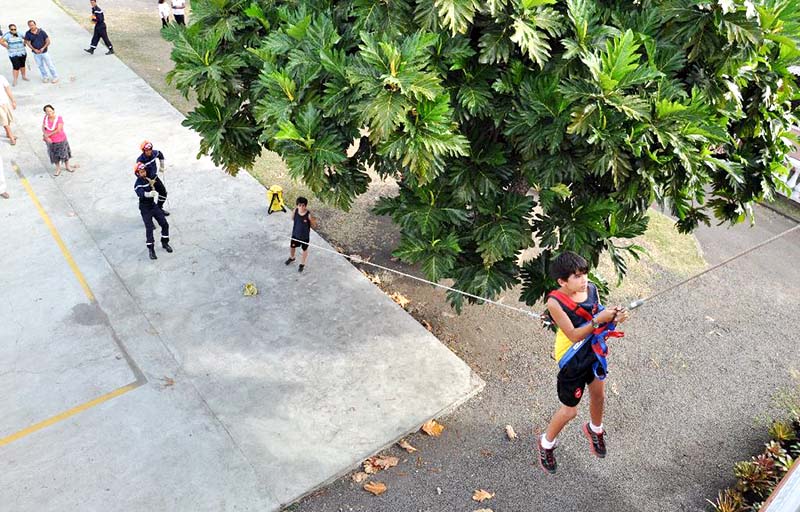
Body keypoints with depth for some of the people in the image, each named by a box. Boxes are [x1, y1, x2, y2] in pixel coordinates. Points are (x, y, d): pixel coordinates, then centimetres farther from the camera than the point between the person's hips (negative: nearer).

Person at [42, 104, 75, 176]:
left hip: (61, 140, -2)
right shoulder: (45, 118, -8)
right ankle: (58, 169, 31)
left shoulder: (59, 118, -20)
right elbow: (43, 128, -6)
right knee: (54, 156, 14)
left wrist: (47, 135, -19)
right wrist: (46, 137, -20)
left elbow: (58, 130, -25)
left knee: (64, 153, 16)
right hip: (51, 141, 3)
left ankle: (67, 167, 37)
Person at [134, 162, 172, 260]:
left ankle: (164, 243, 20)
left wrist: (152, 185, 2)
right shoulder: (138, 184, -18)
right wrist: (150, 194, -58)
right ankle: (151, 250, -2)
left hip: (153, 205, 7)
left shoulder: (147, 179, 3)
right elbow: (141, 194, -41)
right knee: (149, 229, -10)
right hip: (145, 208, -7)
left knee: (165, 224, 3)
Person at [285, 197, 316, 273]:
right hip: (295, 234, 4)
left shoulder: (309, 215, -29)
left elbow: (313, 226, -15)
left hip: (305, 236, -4)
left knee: (305, 249, 19)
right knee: (291, 246, 26)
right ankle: (291, 258, 60)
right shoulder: (295, 211, -18)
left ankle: (302, 264, 45)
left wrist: (313, 221, -27)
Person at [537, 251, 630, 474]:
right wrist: (598, 320, -35)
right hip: (572, 360, -5)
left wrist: (614, 318, -18)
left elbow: (599, 316, 2)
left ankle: (594, 429, 59)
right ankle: (546, 443, 35)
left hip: (594, 350, 6)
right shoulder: (555, 302, -28)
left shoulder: (591, 289, -12)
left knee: (599, 395, 26)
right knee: (570, 410, 7)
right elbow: (573, 335, -27)